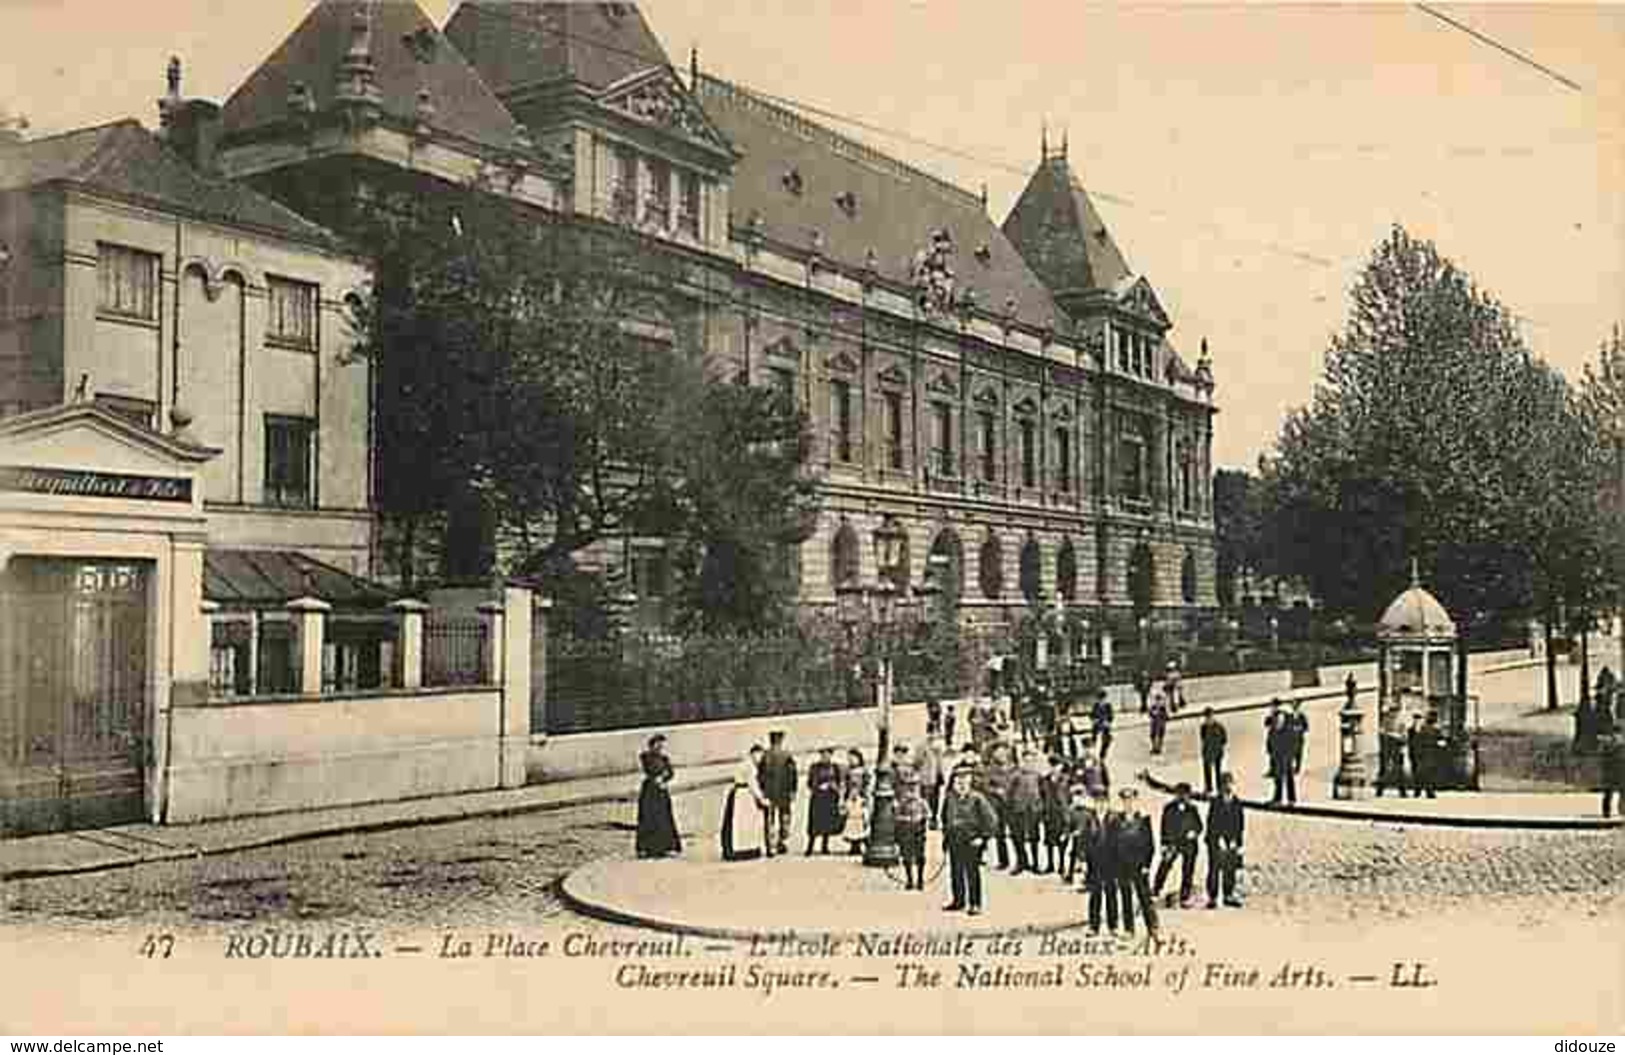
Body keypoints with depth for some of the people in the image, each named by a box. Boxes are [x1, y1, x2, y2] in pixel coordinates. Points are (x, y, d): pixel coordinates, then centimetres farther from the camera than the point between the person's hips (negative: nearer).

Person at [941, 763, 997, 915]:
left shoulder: (977, 799, -11)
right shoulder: (949, 799, 4)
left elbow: (991, 820, -8)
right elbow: (945, 817, 23)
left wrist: (983, 837, -9)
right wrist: (946, 833, 16)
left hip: (971, 842, -5)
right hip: (954, 843, 5)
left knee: (972, 874, 0)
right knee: (955, 873, 13)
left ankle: (975, 905, 8)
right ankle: (959, 901, 26)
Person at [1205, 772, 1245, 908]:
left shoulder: (1237, 803, 7)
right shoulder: (1215, 803, -6)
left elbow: (1241, 823, 10)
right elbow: (1211, 823, -8)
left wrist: (1237, 841, 4)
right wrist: (1219, 839, -12)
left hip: (1232, 842, 4)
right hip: (1216, 842, -4)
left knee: (1230, 870, 7)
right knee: (1214, 870, -3)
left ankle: (1229, 896, 18)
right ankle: (1212, 898, 3)